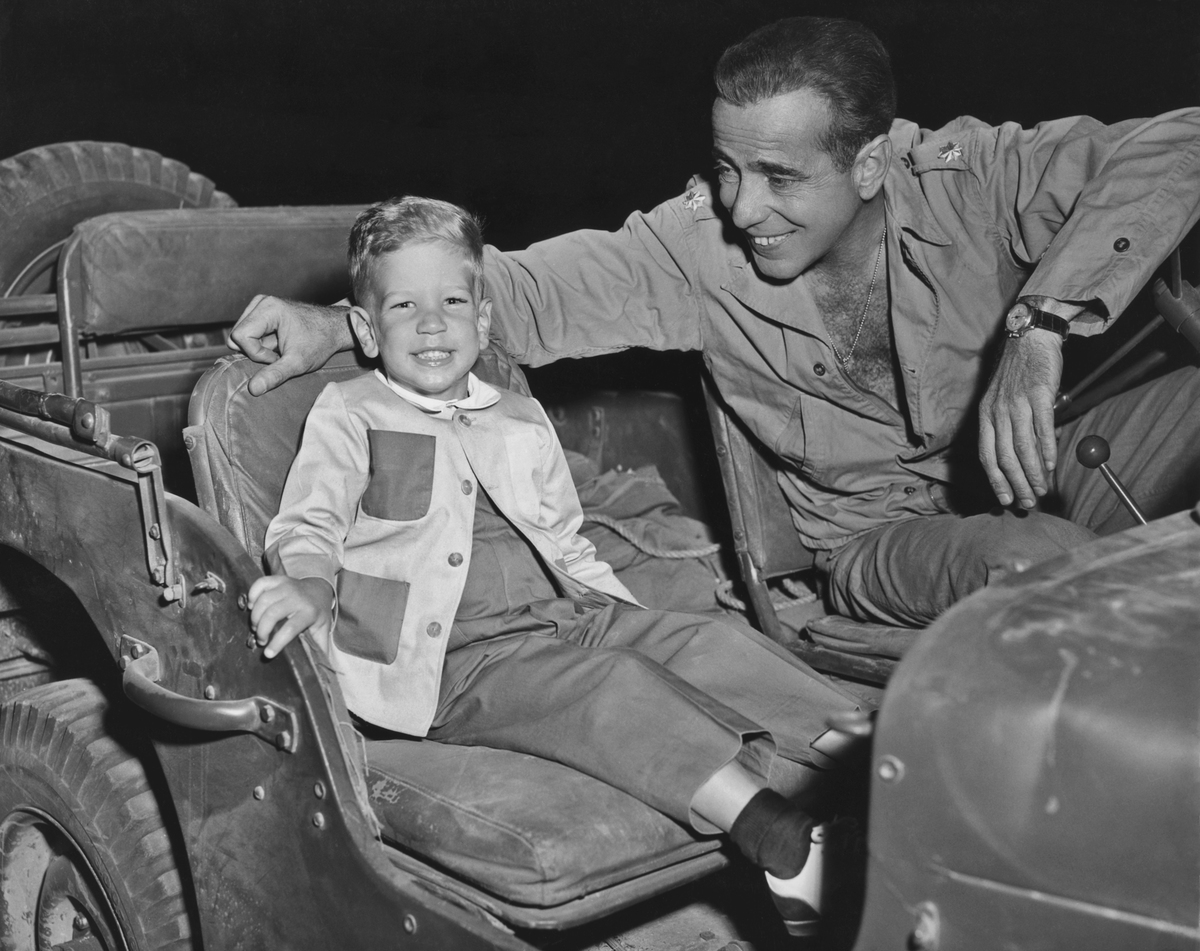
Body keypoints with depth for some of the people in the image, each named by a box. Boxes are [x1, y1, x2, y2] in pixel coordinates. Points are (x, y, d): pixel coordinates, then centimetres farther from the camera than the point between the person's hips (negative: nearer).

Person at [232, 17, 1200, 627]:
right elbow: (531, 292, -12)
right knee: (1037, 559, -35)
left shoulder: (967, 180, -17)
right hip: (884, 538, -2)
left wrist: (1040, 324, -37)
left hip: (1033, 470, 3)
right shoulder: (698, 246, -14)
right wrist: (337, 324, -22)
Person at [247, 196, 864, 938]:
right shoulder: (349, 415, 9)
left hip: (570, 618, 6)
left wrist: (632, 617, 13)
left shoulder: (523, 422, 23)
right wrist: (309, 582, -26)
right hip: (458, 657, -6)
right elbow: (309, 522, -2)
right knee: (612, 683, -31)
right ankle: (778, 835, -44)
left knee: (706, 641, -16)